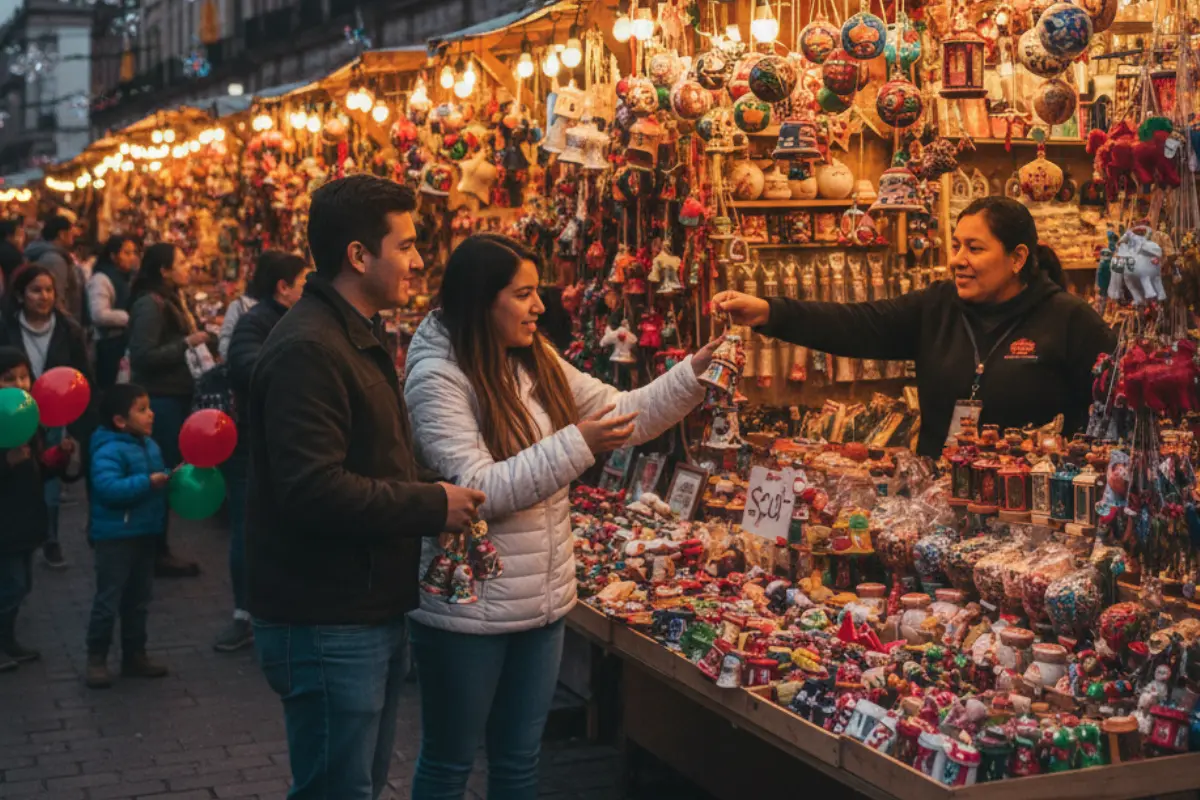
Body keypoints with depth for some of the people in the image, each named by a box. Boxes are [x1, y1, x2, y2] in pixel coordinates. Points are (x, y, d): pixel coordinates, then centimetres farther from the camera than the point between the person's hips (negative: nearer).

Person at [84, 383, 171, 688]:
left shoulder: (150, 446, 9)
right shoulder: (109, 451, -19)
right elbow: (109, 488, -32)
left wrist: (173, 478, 3)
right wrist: (147, 483, -29)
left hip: (145, 534, 8)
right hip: (116, 537, -8)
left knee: (138, 600, 16)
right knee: (108, 601, -1)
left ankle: (134, 655, 26)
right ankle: (96, 659, 9)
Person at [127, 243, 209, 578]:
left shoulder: (168, 300, 13)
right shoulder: (150, 304, -16)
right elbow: (143, 355, -24)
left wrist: (193, 340, 7)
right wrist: (187, 342, -20)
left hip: (172, 397, 10)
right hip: (159, 400, -10)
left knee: (169, 472, 13)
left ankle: (159, 549, 21)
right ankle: (158, 554, 5)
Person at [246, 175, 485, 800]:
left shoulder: (356, 338, 15)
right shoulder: (307, 349, -20)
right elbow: (314, 489, -29)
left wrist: (429, 499, 5)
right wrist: (433, 507, -20)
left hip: (370, 612, 10)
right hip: (327, 624, -10)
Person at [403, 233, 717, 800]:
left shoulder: (539, 364, 6)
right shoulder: (437, 378, -17)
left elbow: (627, 416, 9)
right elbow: (476, 491, -23)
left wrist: (695, 373, -5)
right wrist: (577, 445, -27)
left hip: (542, 602, 7)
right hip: (468, 610, -7)